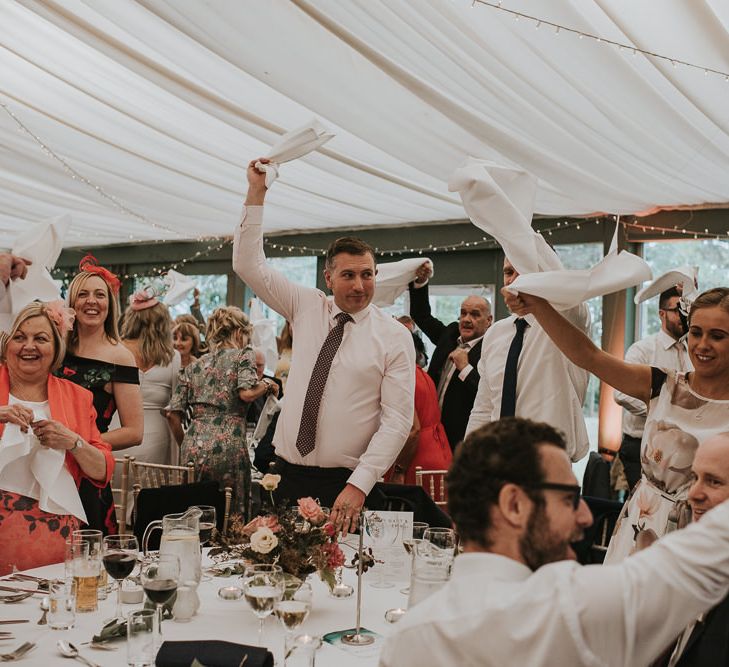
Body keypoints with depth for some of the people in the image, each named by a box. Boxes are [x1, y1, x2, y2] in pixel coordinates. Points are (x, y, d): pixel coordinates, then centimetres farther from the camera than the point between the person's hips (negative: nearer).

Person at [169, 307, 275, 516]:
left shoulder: (193, 367, 18)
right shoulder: (242, 354, 6)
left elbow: (173, 414, 10)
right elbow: (247, 392, -13)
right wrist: (267, 386, 6)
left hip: (193, 450, 5)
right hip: (228, 448, -5)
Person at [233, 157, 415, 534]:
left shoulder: (395, 337, -4)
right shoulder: (306, 309, 7)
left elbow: (397, 420, -9)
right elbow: (248, 265, 7)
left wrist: (358, 485, -18)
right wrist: (256, 194, -1)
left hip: (347, 484, -3)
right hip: (288, 474, 3)